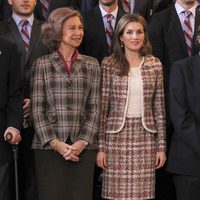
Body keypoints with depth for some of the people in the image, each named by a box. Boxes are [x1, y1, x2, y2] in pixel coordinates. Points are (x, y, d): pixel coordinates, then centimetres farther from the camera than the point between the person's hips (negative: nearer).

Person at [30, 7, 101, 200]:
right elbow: (37, 108, 0)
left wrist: (82, 142, -6)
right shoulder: (42, 64, 5)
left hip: (83, 147, 1)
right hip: (49, 147, -1)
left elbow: (94, 107, 5)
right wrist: (56, 143, -9)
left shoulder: (91, 64, 10)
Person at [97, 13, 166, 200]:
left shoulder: (155, 65, 6)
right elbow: (101, 107, -1)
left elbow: (159, 107, 8)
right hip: (117, 137, -2)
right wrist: (100, 146, -5)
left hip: (145, 137, 2)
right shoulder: (109, 64, -1)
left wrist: (161, 146, 4)